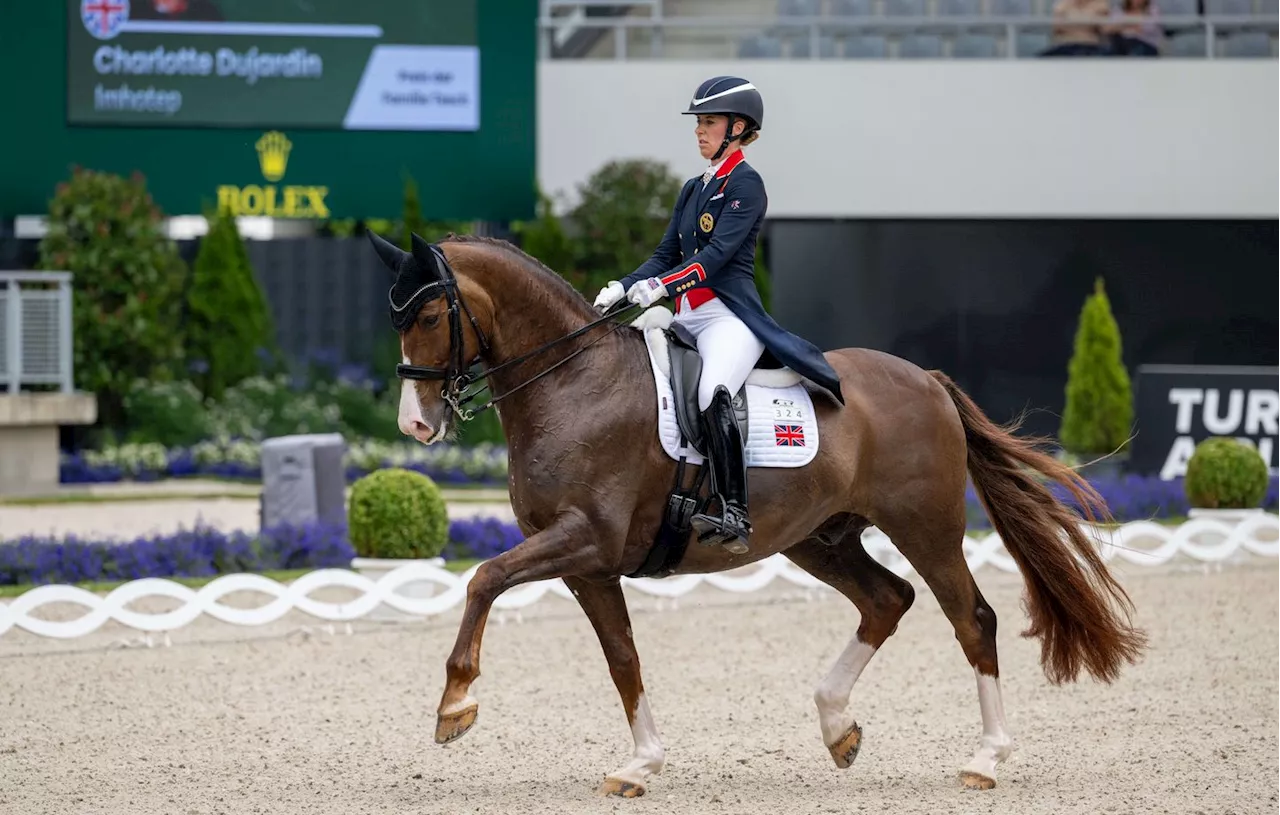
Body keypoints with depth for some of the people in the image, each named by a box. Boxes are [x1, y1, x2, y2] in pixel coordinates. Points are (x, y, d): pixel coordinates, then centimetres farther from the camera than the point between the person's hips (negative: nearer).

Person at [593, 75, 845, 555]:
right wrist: (623, 288, 1)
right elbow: (666, 257, 19)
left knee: (712, 394, -35)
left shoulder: (745, 184, -2)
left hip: (729, 317, -10)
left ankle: (734, 515, -41)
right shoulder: (694, 190, 22)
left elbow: (718, 254, -14)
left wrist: (662, 285, -27)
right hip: (687, 320, 10)